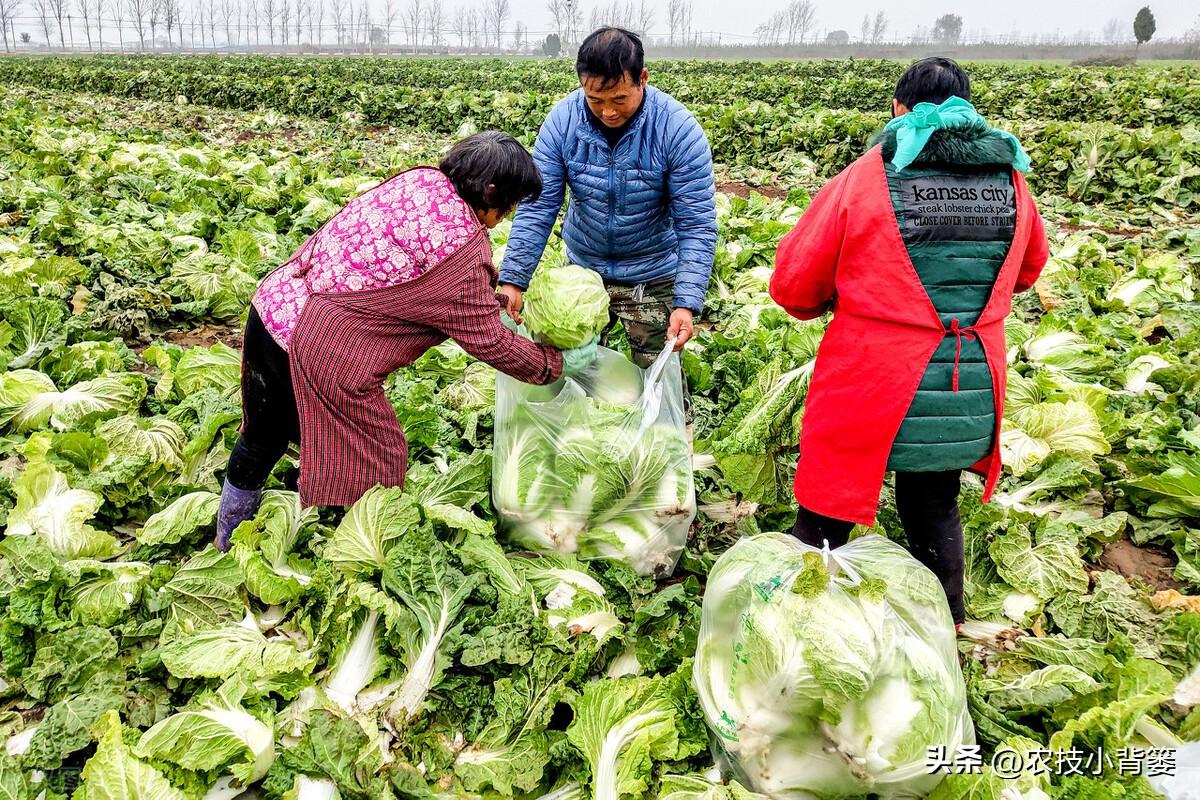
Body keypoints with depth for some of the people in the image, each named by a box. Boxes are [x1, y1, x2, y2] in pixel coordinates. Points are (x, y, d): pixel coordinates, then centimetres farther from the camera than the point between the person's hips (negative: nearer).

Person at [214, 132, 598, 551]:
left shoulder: (419, 180, 4)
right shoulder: (463, 252, -18)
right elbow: (491, 343, -8)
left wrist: (494, 298, 23)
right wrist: (559, 363, 4)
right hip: (323, 358, -9)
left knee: (263, 437, 29)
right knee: (373, 464, 13)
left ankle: (227, 540, 52)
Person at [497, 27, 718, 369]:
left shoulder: (678, 129, -21)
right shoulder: (562, 120, -14)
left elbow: (696, 224, -21)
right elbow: (537, 206, -13)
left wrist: (687, 303, -31)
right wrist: (513, 279, -23)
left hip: (653, 279, -2)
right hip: (582, 270, 3)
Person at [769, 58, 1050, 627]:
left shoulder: (864, 179, -10)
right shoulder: (1011, 181, 4)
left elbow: (793, 287, -6)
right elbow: (1028, 271, 23)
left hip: (869, 393, -4)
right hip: (968, 396, 5)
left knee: (825, 516, 11)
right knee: (934, 511, 24)